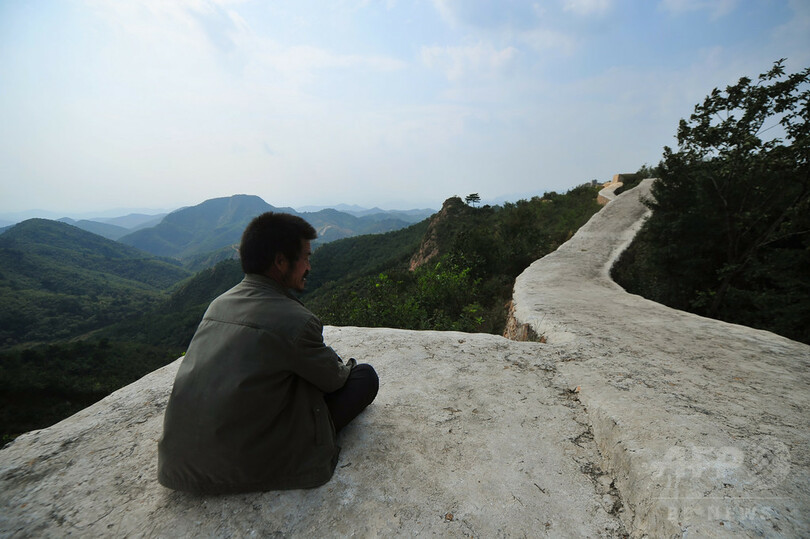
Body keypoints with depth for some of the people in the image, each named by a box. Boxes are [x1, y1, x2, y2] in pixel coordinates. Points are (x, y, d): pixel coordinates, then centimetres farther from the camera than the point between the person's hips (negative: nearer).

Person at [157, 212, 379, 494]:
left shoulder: (219, 303, 1)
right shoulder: (295, 320, -24)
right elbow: (333, 379, -6)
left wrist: (330, 362, 18)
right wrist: (346, 367, 17)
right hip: (245, 469, -7)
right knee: (365, 375, -3)